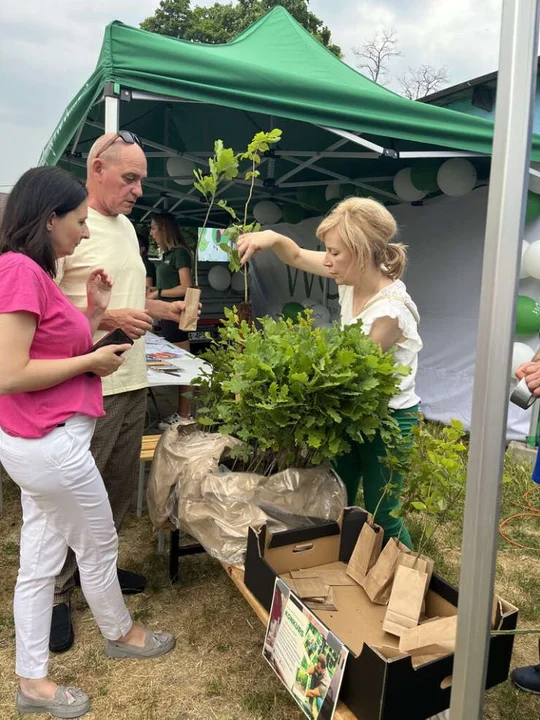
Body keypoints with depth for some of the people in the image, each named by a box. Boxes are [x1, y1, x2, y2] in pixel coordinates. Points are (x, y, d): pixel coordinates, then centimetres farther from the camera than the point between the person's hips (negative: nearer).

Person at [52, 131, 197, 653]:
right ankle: (57, 593, 24)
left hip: (132, 381, 8)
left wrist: (165, 309, 8)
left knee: (119, 489, 19)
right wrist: (108, 319, -24)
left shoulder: (126, 226, 14)